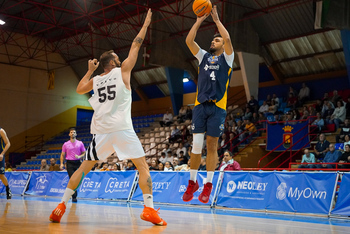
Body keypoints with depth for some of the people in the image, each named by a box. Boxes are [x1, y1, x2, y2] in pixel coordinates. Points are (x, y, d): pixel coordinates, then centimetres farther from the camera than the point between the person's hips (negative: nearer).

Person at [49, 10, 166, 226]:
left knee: (85, 167, 17)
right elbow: (135, 46, 12)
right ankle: (149, 209, -10)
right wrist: (145, 24, 22)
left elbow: (79, 89, 35)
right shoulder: (122, 71, 5)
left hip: (101, 131, 4)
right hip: (122, 129, -4)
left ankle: (62, 205, 12)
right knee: (143, 166, 1)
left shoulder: (95, 80, 15)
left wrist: (90, 71, 39)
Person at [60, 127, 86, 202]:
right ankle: (74, 197, -7)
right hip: (70, 163, -1)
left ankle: (74, 195, 21)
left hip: (78, 163, 1)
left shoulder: (80, 143, 7)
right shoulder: (65, 144, 6)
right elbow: (62, 154, 10)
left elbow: (84, 153, 9)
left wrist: (79, 156, -11)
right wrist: (61, 163, -2)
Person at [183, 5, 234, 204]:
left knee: (212, 146, 1)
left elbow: (228, 39, -11)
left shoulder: (226, 58, 7)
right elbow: (189, 40, 6)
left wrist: (217, 20, -3)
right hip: (200, 105, 3)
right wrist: (199, 21, 4)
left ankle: (208, 185, 10)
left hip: (217, 107, -3)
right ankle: (192, 182, 11)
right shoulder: (204, 57, 17)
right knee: (196, 145, -2)